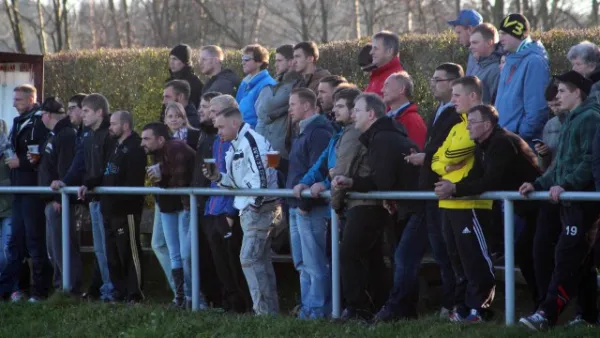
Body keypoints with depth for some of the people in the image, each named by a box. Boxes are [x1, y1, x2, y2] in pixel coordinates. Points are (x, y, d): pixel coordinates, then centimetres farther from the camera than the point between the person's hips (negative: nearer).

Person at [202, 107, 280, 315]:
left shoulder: (251, 140, -14)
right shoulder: (236, 146, 18)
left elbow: (261, 174, -22)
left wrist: (256, 204, -20)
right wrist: (218, 178, 5)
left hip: (260, 208, -10)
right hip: (250, 209, 10)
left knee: (249, 258, -12)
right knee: (262, 260, 12)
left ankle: (264, 309, -11)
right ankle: (270, 308, 16)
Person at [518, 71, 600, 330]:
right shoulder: (571, 121, 22)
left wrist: (566, 184, -24)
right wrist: (539, 184, 11)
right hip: (570, 201, 10)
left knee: (566, 257, -14)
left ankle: (547, 314, -21)